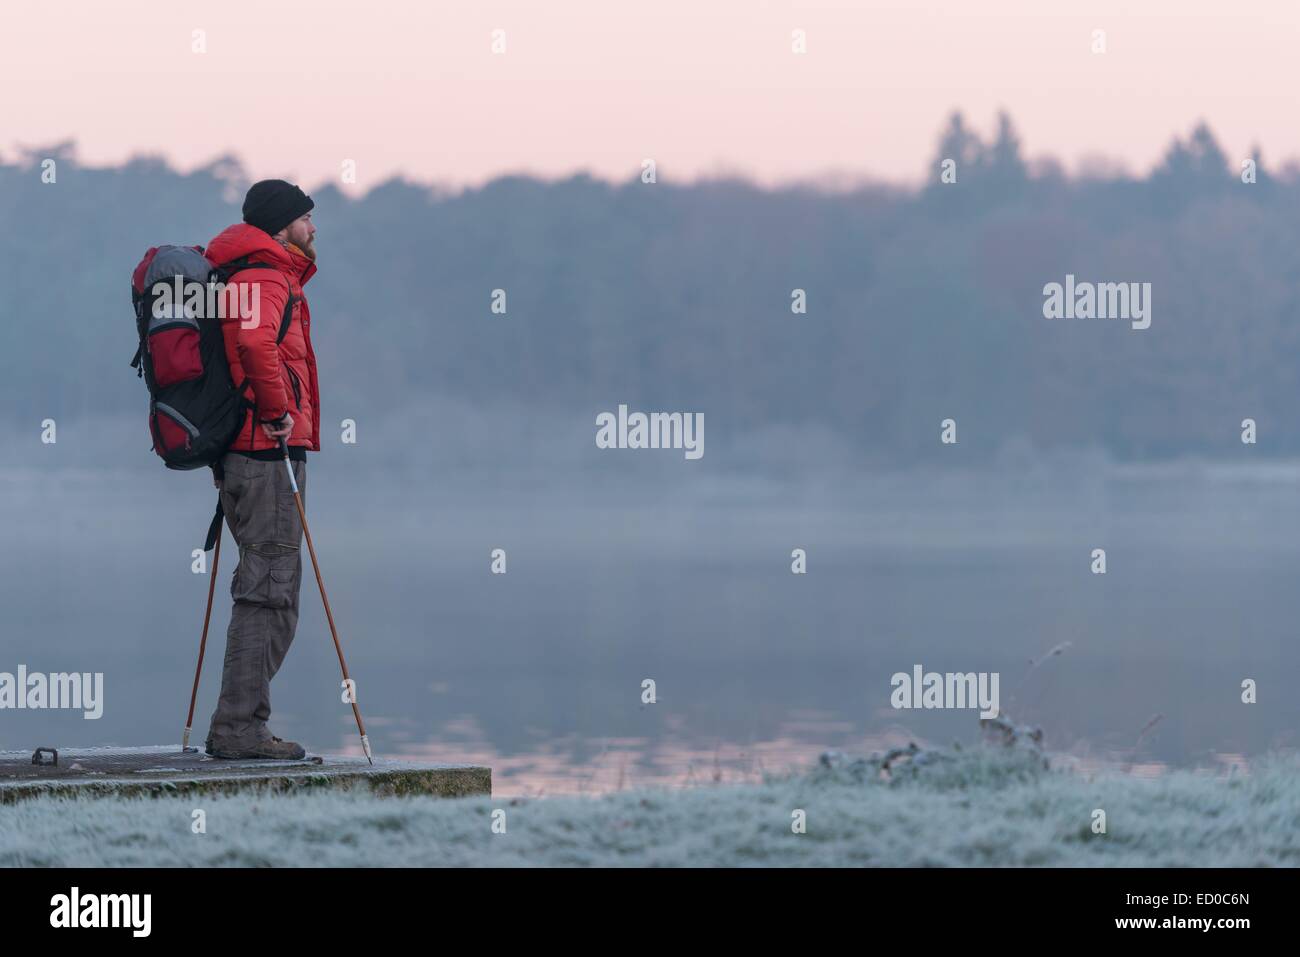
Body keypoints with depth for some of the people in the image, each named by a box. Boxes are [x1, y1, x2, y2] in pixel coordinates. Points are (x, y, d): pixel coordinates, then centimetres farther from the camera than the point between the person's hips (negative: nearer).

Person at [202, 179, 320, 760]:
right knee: (269, 592, -9)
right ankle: (238, 729, -11)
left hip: (241, 453, 10)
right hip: (270, 453, -10)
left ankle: (241, 727, 14)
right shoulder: (269, 281, -12)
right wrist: (276, 412, -22)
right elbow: (255, 341, -33)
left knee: (271, 593, 13)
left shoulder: (242, 277, 20)